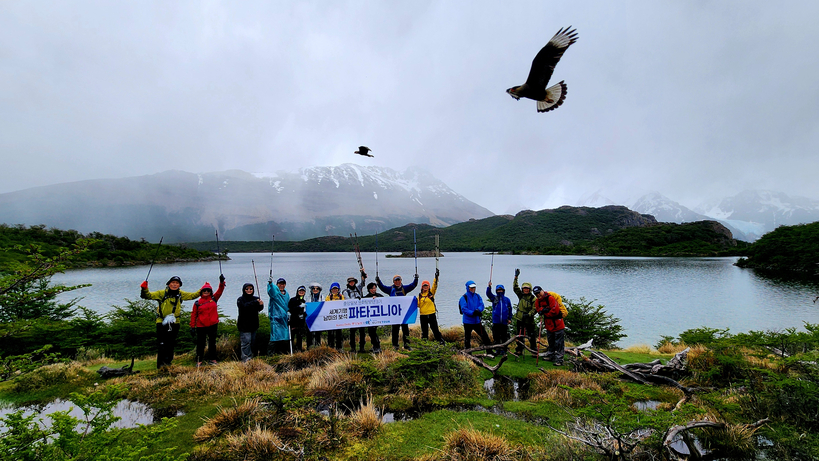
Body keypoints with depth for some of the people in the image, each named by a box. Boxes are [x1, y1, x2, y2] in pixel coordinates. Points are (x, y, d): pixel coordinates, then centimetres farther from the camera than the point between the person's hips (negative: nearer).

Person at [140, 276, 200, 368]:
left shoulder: (181, 294, 6)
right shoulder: (162, 293, -5)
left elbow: (193, 295, 15)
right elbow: (148, 295, -7)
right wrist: (144, 289, -25)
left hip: (174, 323, 4)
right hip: (161, 322, -3)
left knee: (171, 344, 11)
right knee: (161, 344, -6)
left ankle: (167, 362, 24)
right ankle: (160, 364, 3)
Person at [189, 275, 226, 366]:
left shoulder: (214, 299, 4)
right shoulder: (197, 303, 0)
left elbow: (220, 290, -7)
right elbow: (194, 315, 2)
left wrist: (222, 282, -23)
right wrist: (192, 326, 0)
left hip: (213, 325, 2)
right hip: (201, 326, -2)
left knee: (212, 342, 10)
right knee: (200, 344, 5)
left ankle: (212, 359, 20)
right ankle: (199, 361, 15)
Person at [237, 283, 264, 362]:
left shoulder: (256, 299, 8)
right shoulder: (240, 299, -2)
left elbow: (259, 309, -9)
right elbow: (245, 306, -24)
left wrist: (261, 304, -33)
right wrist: (255, 302, -35)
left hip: (253, 325, 5)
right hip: (244, 325, -5)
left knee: (252, 341, 11)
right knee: (246, 342, -10)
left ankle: (250, 357, 23)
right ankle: (246, 359, -8)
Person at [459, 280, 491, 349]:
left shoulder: (477, 296, 9)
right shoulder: (464, 297, -8)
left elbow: (481, 305, 0)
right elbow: (464, 309, -17)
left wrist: (478, 310, -21)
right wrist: (473, 313, -26)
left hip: (477, 321, 5)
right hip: (468, 321, -5)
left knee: (484, 336, 9)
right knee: (467, 338, 5)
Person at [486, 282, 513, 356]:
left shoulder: (507, 299, 8)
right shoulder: (494, 298, 6)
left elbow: (510, 309, 14)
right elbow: (488, 294, -11)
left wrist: (510, 318, 11)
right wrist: (489, 287, -27)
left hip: (504, 322, 0)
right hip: (496, 321, 0)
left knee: (504, 337, 3)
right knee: (496, 336, 5)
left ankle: (504, 350, 12)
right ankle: (497, 349, 14)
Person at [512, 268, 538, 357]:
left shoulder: (533, 298, -8)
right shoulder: (521, 295, 6)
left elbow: (534, 309, -11)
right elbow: (515, 287, 0)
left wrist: (528, 314, -24)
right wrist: (516, 277, -7)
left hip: (529, 320, -4)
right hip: (520, 319, 4)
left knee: (532, 336, 0)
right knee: (520, 335, 10)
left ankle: (534, 350, 12)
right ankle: (519, 350, 19)